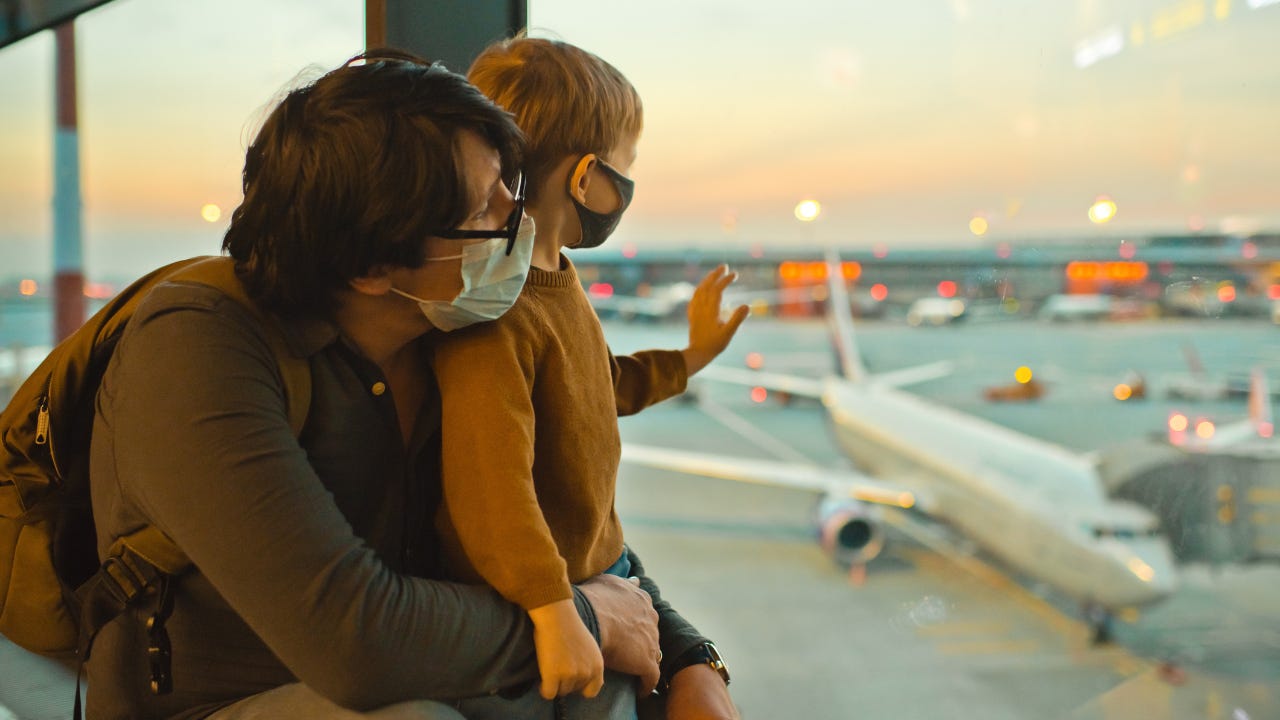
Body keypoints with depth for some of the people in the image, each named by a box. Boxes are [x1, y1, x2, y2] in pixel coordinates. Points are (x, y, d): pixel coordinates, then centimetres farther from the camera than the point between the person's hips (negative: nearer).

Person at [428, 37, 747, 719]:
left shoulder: (558, 280, 7)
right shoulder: (492, 311, -27)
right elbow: (488, 478, -34)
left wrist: (688, 358, 31)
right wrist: (552, 608, -35)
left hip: (597, 568, 9)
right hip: (516, 609, -9)